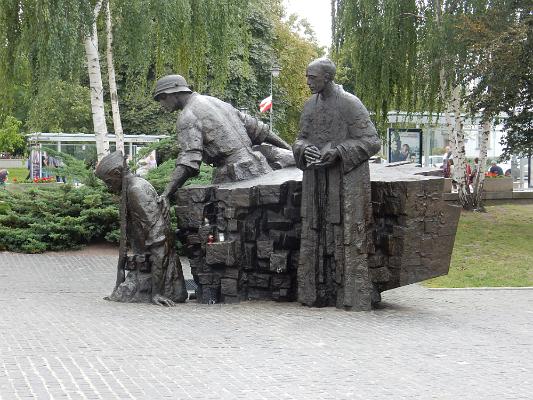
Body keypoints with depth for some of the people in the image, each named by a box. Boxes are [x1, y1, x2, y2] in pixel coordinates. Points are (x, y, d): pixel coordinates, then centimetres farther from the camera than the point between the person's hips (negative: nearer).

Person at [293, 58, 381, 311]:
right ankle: (320, 293, 11)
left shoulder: (350, 104, -7)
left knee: (347, 235, -5)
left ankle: (354, 296, 0)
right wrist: (305, 149, -8)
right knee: (316, 236, 5)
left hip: (346, 181, -6)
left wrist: (338, 152, -19)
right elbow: (301, 139, 16)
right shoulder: (310, 105, 12)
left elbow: (371, 141, -8)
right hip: (316, 180, 6)